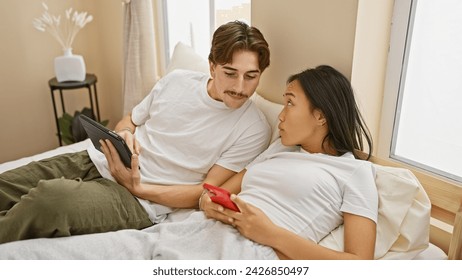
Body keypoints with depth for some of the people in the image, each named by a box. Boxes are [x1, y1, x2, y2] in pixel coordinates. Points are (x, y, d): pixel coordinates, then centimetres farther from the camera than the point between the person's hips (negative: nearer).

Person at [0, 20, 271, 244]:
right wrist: (123, 134, -10)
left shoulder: (254, 129, -10)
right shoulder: (176, 80, 2)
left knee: (52, 196, -31)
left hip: (141, 202, -5)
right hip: (95, 161, 5)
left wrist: (137, 187, -18)